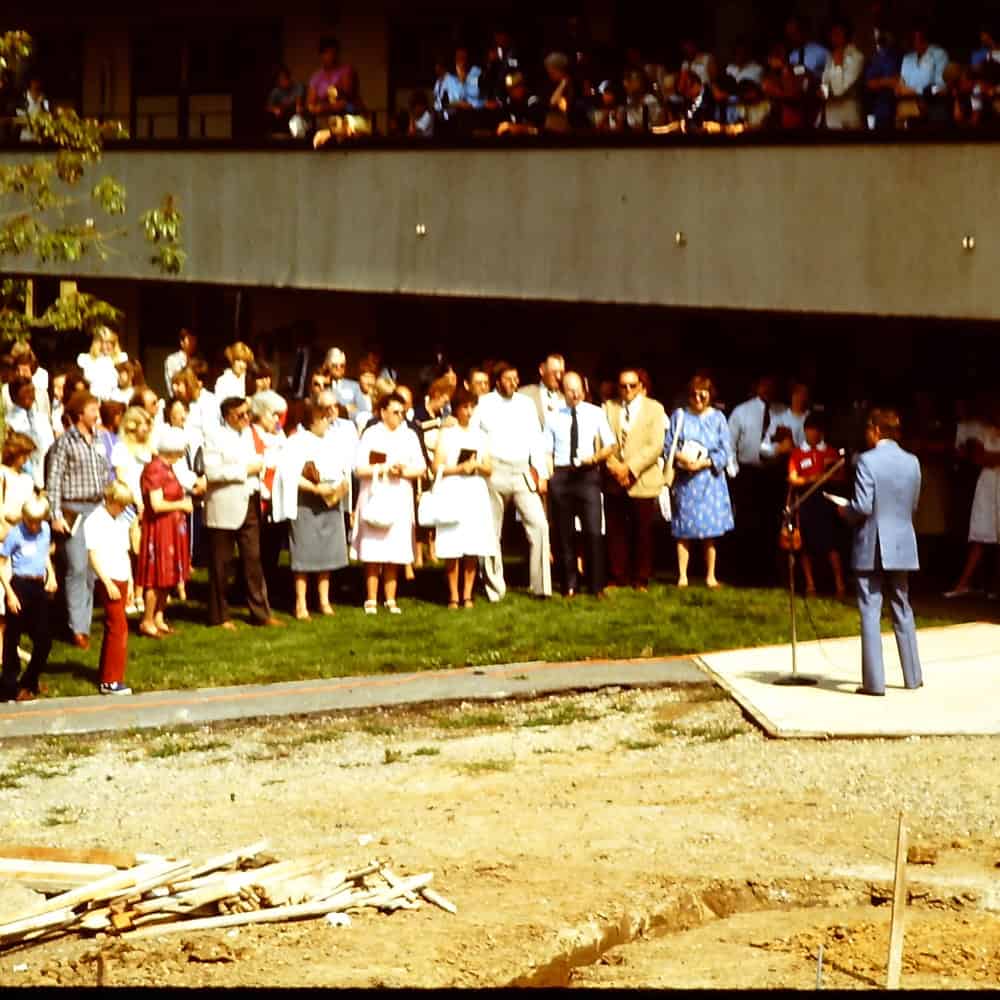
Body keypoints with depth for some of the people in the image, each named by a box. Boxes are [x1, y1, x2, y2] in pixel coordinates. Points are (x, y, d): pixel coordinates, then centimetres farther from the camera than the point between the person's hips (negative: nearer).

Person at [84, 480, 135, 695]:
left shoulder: (120, 522, 15)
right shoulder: (95, 521, -9)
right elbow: (93, 555, -14)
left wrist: (130, 582, 15)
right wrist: (108, 583, -17)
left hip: (121, 580, 8)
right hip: (108, 580, -8)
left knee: (113, 628, 10)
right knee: (118, 627, -12)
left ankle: (107, 678, 16)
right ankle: (111, 681, -10)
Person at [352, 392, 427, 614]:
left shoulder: (409, 436, 13)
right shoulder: (371, 435, 2)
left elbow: (421, 468, 7)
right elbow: (360, 468, -6)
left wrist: (403, 471, -10)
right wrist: (384, 469, -14)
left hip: (400, 499, 3)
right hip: (374, 498, -3)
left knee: (394, 553, 2)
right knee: (373, 553, -6)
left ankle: (390, 600, 7)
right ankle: (371, 600, -2)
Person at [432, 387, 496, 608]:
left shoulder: (479, 435, 16)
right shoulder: (446, 434, 7)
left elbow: (489, 470, 14)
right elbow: (437, 467, -1)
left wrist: (477, 466, -6)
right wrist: (459, 468, -13)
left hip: (476, 492, 3)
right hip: (453, 493, -3)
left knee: (473, 548, -2)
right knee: (452, 548, -7)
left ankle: (467, 595, 4)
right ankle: (453, 596, -3)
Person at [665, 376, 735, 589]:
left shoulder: (717, 418, 6)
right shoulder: (679, 416, 8)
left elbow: (725, 452, 1)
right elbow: (667, 446, 5)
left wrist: (704, 463, -12)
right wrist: (680, 457, -15)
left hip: (709, 478, 0)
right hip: (684, 481, 0)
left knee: (710, 531, -1)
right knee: (684, 530, -2)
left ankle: (711, 576, 5)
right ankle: (682, 575, 0)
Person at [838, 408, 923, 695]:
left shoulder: (868, 461, -14)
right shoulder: (912, 462, 2)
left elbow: (862, 507, -18)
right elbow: (913, 506, 9)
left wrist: (845, 512, 1)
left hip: (870, 548, -5)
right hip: (901, 547, 5)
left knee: (870, 613, 0)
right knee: (902, 610, 16)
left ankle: (874, 681, -2)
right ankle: (912, 676, 20)